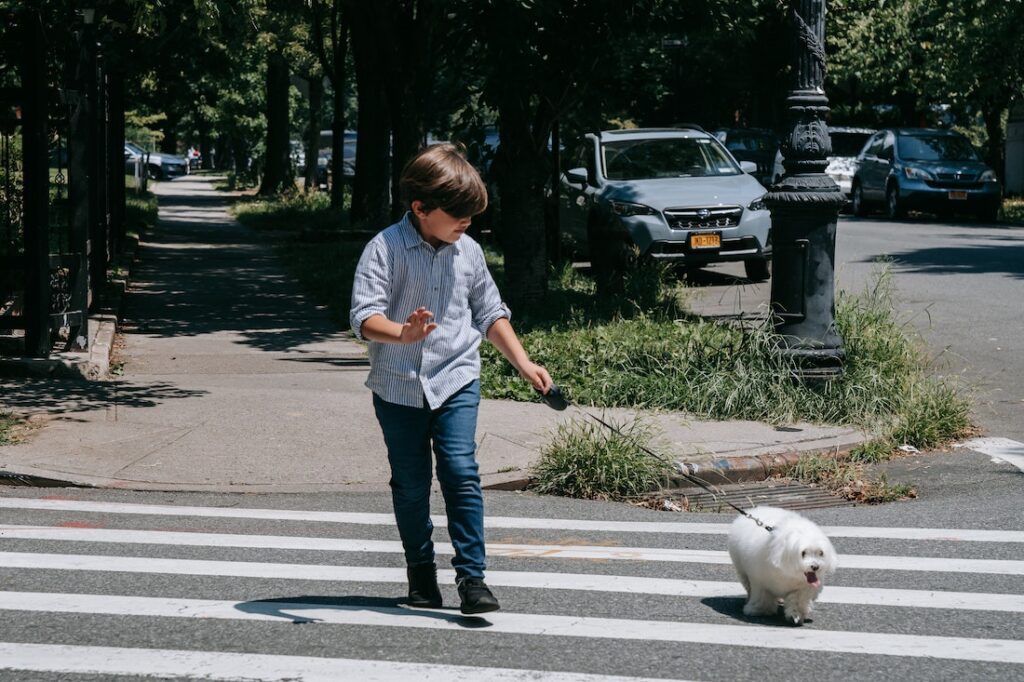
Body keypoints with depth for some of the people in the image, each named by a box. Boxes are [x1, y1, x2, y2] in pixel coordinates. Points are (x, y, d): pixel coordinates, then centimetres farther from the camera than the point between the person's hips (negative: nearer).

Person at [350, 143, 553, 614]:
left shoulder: (468, 252, 4)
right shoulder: (386, 248, -10)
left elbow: (491, 314, 17)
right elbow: (364, 316, -19)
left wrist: (524, 364, 11)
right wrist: (401, 333, -39)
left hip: (456, 381, 2)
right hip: (398, 386, -2)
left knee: (461, 471, -13)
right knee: (410, 485, 8)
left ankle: (472, 576, -10)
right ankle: (421, 575, 25)